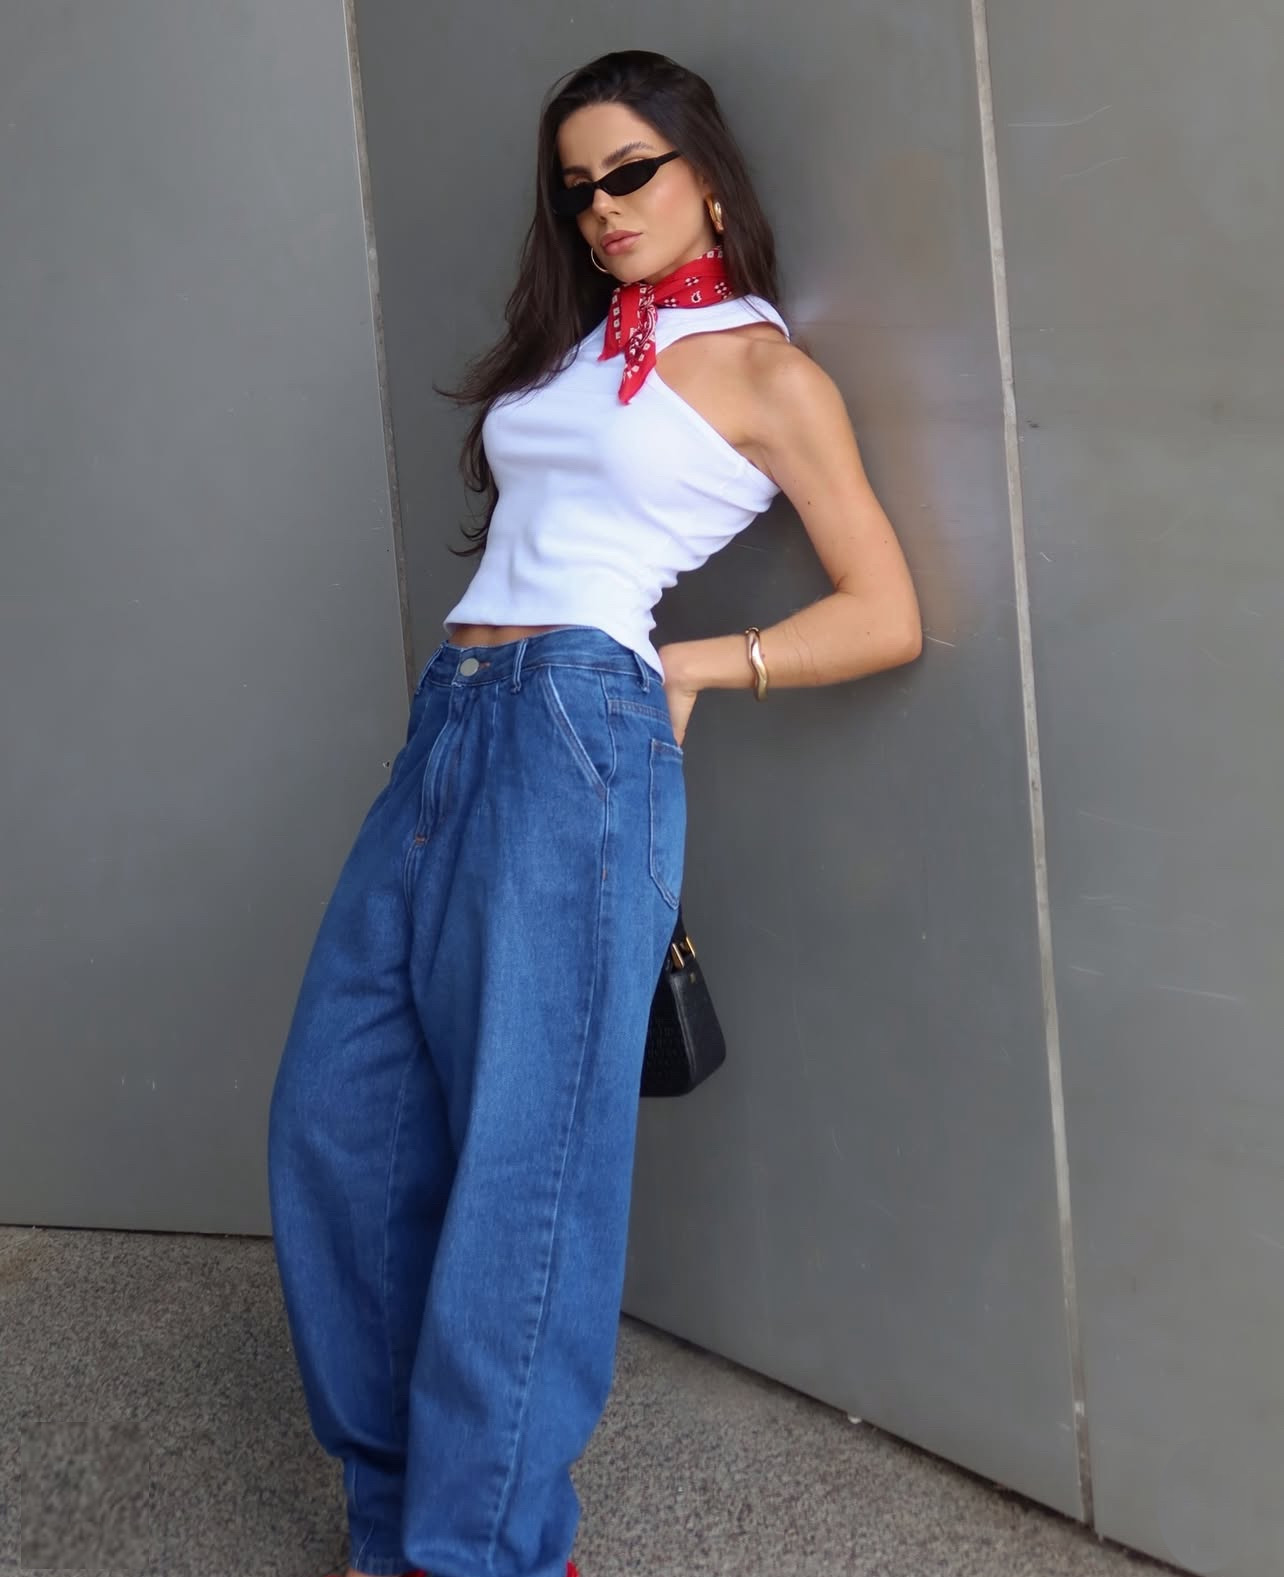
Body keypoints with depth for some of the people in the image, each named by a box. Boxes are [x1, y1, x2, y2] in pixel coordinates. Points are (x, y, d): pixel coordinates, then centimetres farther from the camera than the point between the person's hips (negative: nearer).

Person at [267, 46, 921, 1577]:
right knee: (336, 1117, 4)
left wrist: (691, 670, -1)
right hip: (448, 724, 7)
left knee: (518, 1145, -7)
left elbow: (886, 615, 0)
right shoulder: (568, 346, 23)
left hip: (575, 724, -7)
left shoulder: (765, 370, 4)